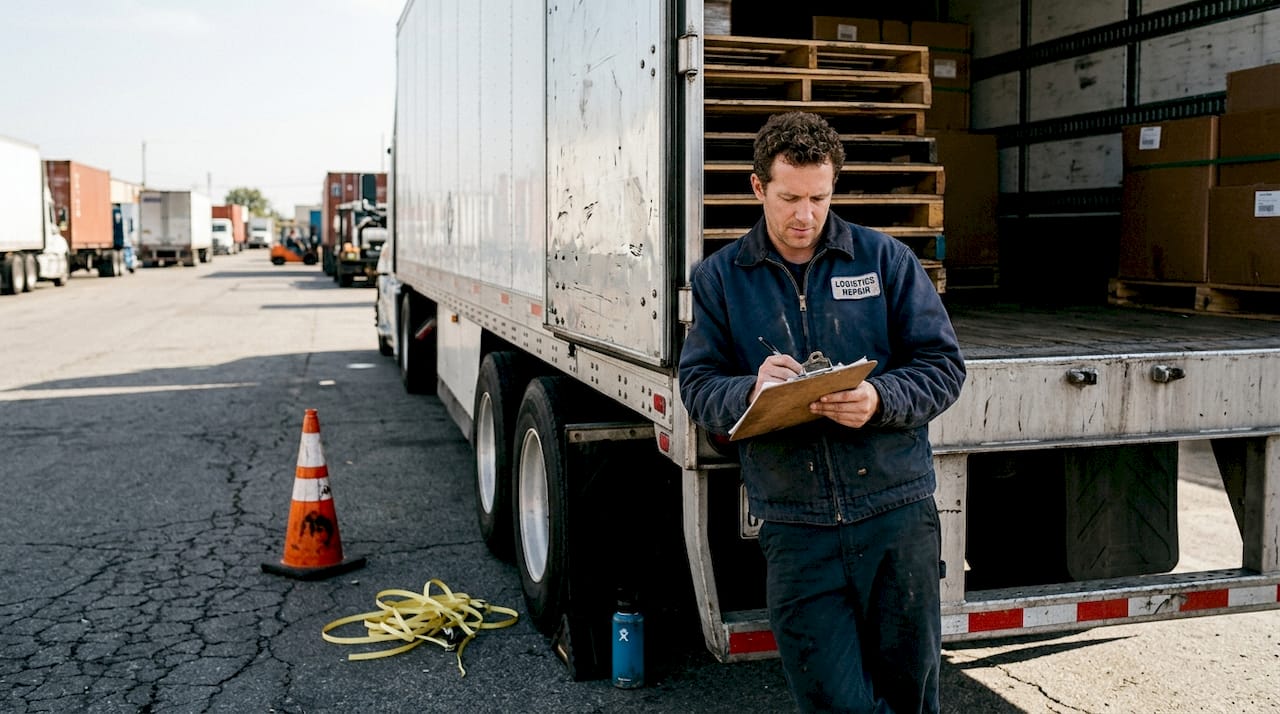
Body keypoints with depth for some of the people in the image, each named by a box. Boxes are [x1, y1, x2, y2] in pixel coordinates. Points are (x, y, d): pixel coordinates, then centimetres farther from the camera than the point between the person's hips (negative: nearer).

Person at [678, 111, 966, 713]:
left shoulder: (885, 258, 5)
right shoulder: (719, 277, 7)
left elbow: (942, 365, 3)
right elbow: (698, 388, 3)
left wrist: (880, 400, -17)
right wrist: (750, 391, -19)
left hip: (896, 511, 1)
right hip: (795, 526, 0)